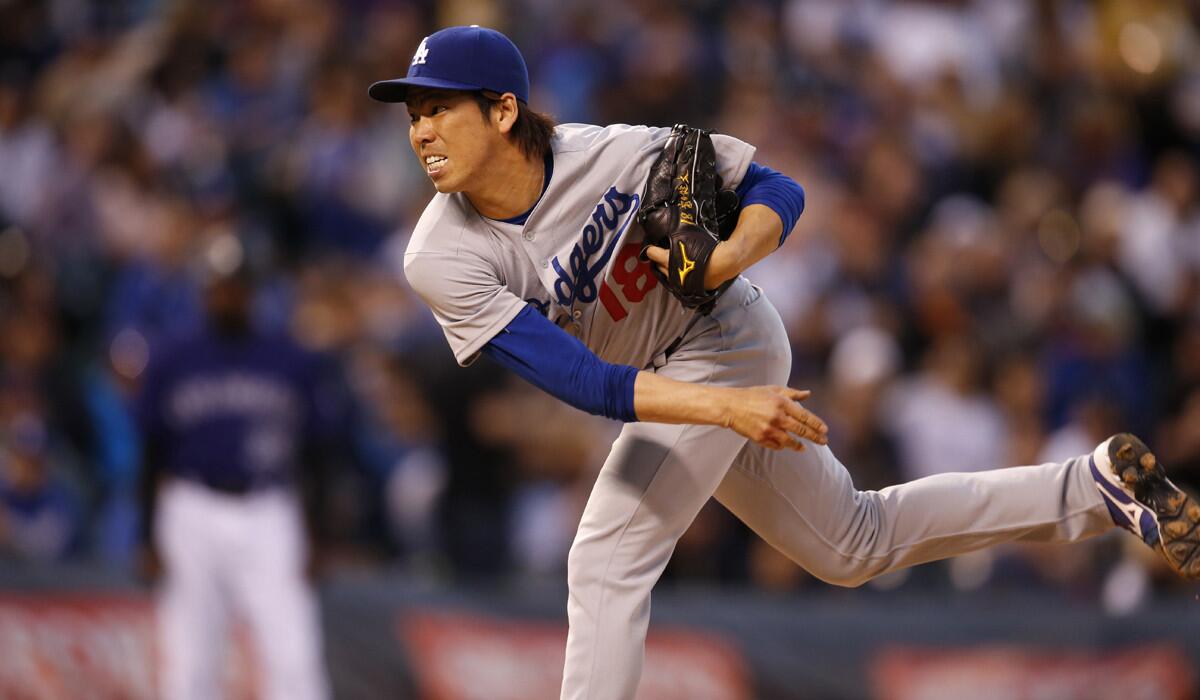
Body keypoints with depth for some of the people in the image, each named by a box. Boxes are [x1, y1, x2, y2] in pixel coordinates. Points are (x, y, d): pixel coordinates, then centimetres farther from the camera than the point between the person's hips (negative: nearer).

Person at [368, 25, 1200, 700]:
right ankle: (1094, 486, 30)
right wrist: (725, 407, -40)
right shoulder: (442, 262, -22)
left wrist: (734, 254, -36)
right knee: (854, 543, 18)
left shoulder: (614, 156, -27)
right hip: (664, 389, 5)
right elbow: (580, 381, -29)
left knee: (607, 560, -17)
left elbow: (778, 191, -13)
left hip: (722, 337, -5)